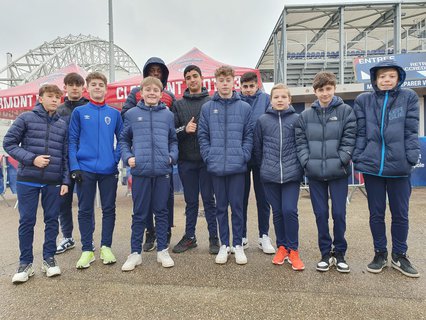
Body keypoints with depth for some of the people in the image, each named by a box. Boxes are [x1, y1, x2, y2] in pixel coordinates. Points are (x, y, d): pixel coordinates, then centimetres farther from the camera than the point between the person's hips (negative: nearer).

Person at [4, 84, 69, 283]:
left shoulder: (63, 124, 8)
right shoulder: (26, 118, 0)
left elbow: (66, 155, 9)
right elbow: (9, 143, 1)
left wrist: (65, 181, 4)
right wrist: (31, 158, -12)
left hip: (54, 182, 2)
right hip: (28, 180, -2)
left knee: (52, 220, 8)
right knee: (26, 221, 5)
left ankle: (49, 258, 22)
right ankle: (26, 263, 19)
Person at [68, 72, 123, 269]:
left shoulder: (114, 113, 8)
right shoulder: (79, 112, 5)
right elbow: (72, 141, 1)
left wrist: (116, 158, -5)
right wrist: (74, 166, -8)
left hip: (109, 170, 1)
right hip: (85, 169, -1)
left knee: (109, 209, 7)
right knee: (85, 210, 6)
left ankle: (106, 247, 21)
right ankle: (87, 250, 18)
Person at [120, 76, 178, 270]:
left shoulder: (168, 115, 10)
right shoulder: (131, 114, 6)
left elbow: (173, 140, 15)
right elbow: (124, 140, 12)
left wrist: (172, 156, -1)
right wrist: (127, 157, -4)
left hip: (163, 170, 1)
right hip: (140, 170, -1)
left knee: (161, 211, 10)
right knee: (139, 213, 7)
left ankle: (162, 250, 24)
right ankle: (135, 252, 21)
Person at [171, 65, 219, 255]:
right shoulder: (179, 105, 11)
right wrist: (184, 129, -14)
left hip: (207, 160, -2)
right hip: (186, 160, 3)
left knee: (209, 199, 5)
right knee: (190, 201, 12)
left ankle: (214, 237, 18)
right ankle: (189, 236, 25)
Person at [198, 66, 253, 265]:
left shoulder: (244, 107, 4)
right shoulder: (207, 108, 5)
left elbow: (249, 136, 3)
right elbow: (202, 136, 5)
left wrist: (243, 156, -8)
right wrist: (209, 157, -5)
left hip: (237, 166, -1)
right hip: (216, 166, 1)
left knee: (237, 206, 7)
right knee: (221, 207, 11)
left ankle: (238, 244, 22)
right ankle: (224, 245, 24)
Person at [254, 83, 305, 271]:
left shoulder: (297, 119, 1)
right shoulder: (262, 120, 3)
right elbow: (257, 148, 9)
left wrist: (300, 167, 6)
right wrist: (265, 167, 11)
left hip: (292, 174, -1)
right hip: (270, 175, 2)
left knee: (290, 211, -6)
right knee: (277, 212, 10)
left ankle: (293, 250, 12)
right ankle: (282, 247, 26)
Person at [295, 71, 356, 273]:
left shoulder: (346, 111, 1)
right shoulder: (305, 115, 7)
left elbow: (349, 140, -5)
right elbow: (300, 142, 4)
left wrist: (340, 162, -13)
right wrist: (307, 162, -7)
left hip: (338, 172, -2)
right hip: (314, 173, 2)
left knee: (339, 213, 4)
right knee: (320, 214, 8)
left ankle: (339, 252, 23)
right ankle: (325, 253, 23)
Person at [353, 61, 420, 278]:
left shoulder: (409, 97, 5)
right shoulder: (363, 100, 6)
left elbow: (411, 131, 1)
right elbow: (361, 133, 4)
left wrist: (411, 159, -7)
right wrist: (358, 159, -3)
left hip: (399, 166, 0)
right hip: (372, 165, 0)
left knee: (400, 213, 11)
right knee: (376, 213, 10)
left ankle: (399, 256, 29)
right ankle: (380, 254, 27)